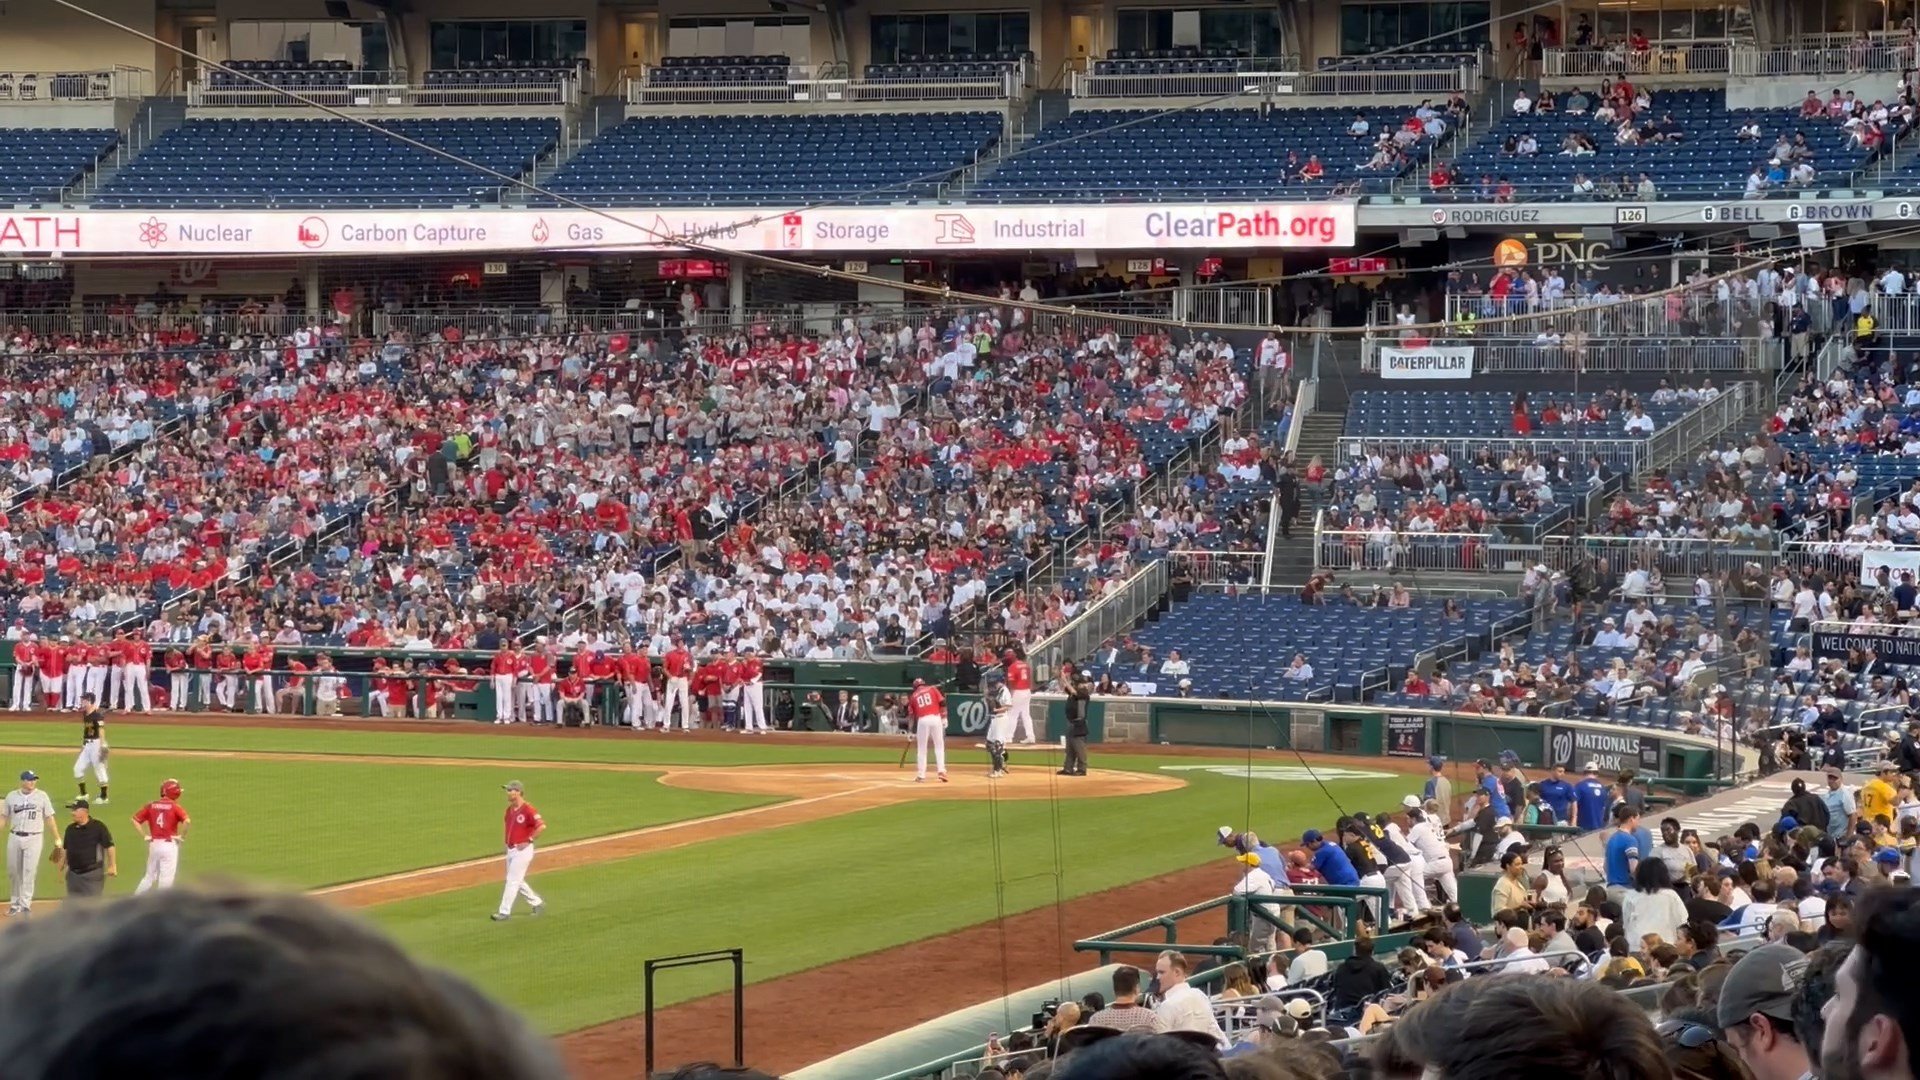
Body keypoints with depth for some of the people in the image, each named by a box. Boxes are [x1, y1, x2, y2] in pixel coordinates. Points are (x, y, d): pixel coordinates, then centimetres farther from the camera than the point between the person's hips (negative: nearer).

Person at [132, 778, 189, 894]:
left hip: (153, 844, 5)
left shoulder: (151, 806, 7)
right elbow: (187, 821, -22)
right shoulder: (175, 807, -6)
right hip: (169, 844, -5)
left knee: (149, 876, 16)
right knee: (166, 879, 1)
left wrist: (145, 835, 8)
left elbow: (135, 820, 7)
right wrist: (182, 836, -8)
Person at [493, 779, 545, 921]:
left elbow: (542, 826, -25)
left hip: (522, 850, -9)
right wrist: (508, 841, 13)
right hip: (511, 850, 9)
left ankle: (505, 912, -4)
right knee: (517, 881, 15)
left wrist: (528, 840, -20)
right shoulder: (510, 809, 9)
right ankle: (537, 903, 29)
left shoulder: (528, 810, -17)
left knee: (513, 881, -7)